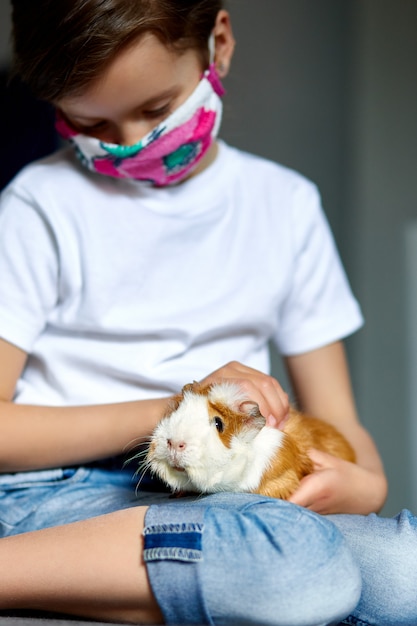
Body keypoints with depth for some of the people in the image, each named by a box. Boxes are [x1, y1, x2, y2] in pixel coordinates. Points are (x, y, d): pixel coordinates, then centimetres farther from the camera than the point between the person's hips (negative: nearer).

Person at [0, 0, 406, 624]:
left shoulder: (287, 203, 11)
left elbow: (337, 421, 12)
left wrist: (364, 482, -10)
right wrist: (172, 409, -14)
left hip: (210, 499, 6)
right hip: (55, 494, -5)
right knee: (305, 561, -32)